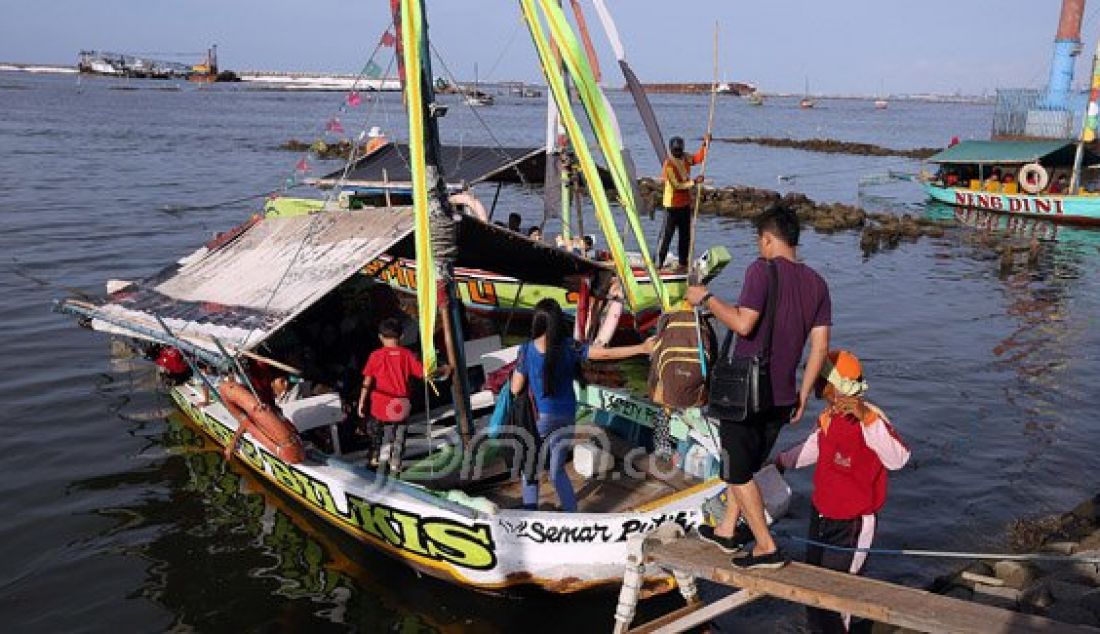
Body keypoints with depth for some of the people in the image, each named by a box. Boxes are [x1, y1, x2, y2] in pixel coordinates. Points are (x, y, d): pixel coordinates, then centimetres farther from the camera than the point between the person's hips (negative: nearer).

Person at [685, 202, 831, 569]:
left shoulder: (762, 270, -14)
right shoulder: (816, 283, 6)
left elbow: (743, 323, -23)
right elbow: (820, 347, 5)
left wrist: (706, 299, -8)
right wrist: (803, 395, 12)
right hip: (782, 396, 7)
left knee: (738, 473, 6)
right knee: (746, 466, 22)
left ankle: (767, 548, 8)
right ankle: (726, 531, 35)